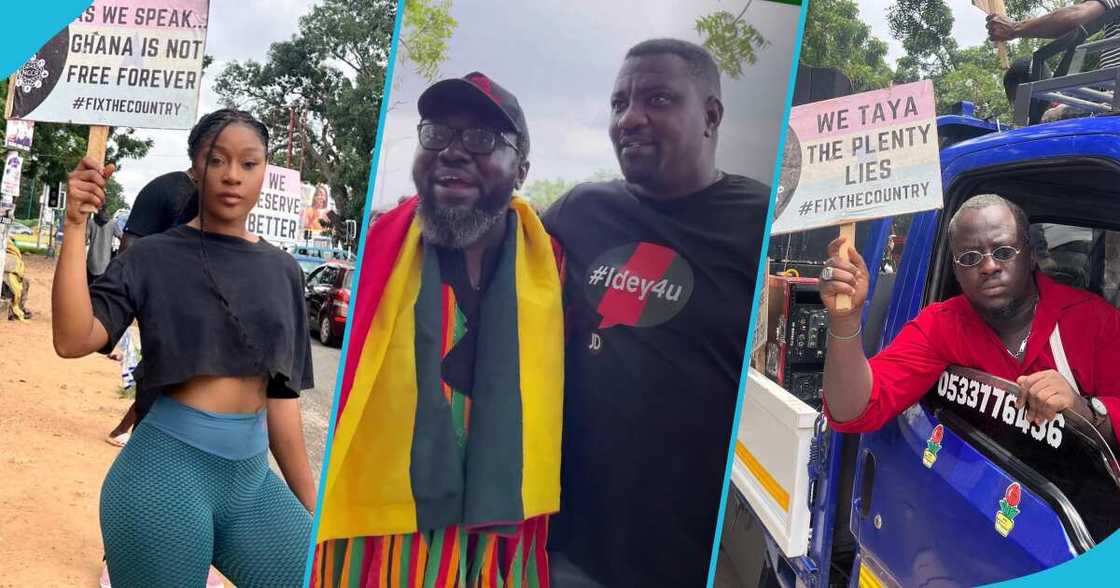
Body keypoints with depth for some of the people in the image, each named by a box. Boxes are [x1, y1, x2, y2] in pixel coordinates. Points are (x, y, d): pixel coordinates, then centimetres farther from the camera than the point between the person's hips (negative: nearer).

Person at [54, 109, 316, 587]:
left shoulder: (281, 271, 7)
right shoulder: (154, 258, -2)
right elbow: (73, 339, -16)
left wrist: (311, 505, 13)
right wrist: (76, 224, -20)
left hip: (253, 477, 4)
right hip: (168, 472, -4)